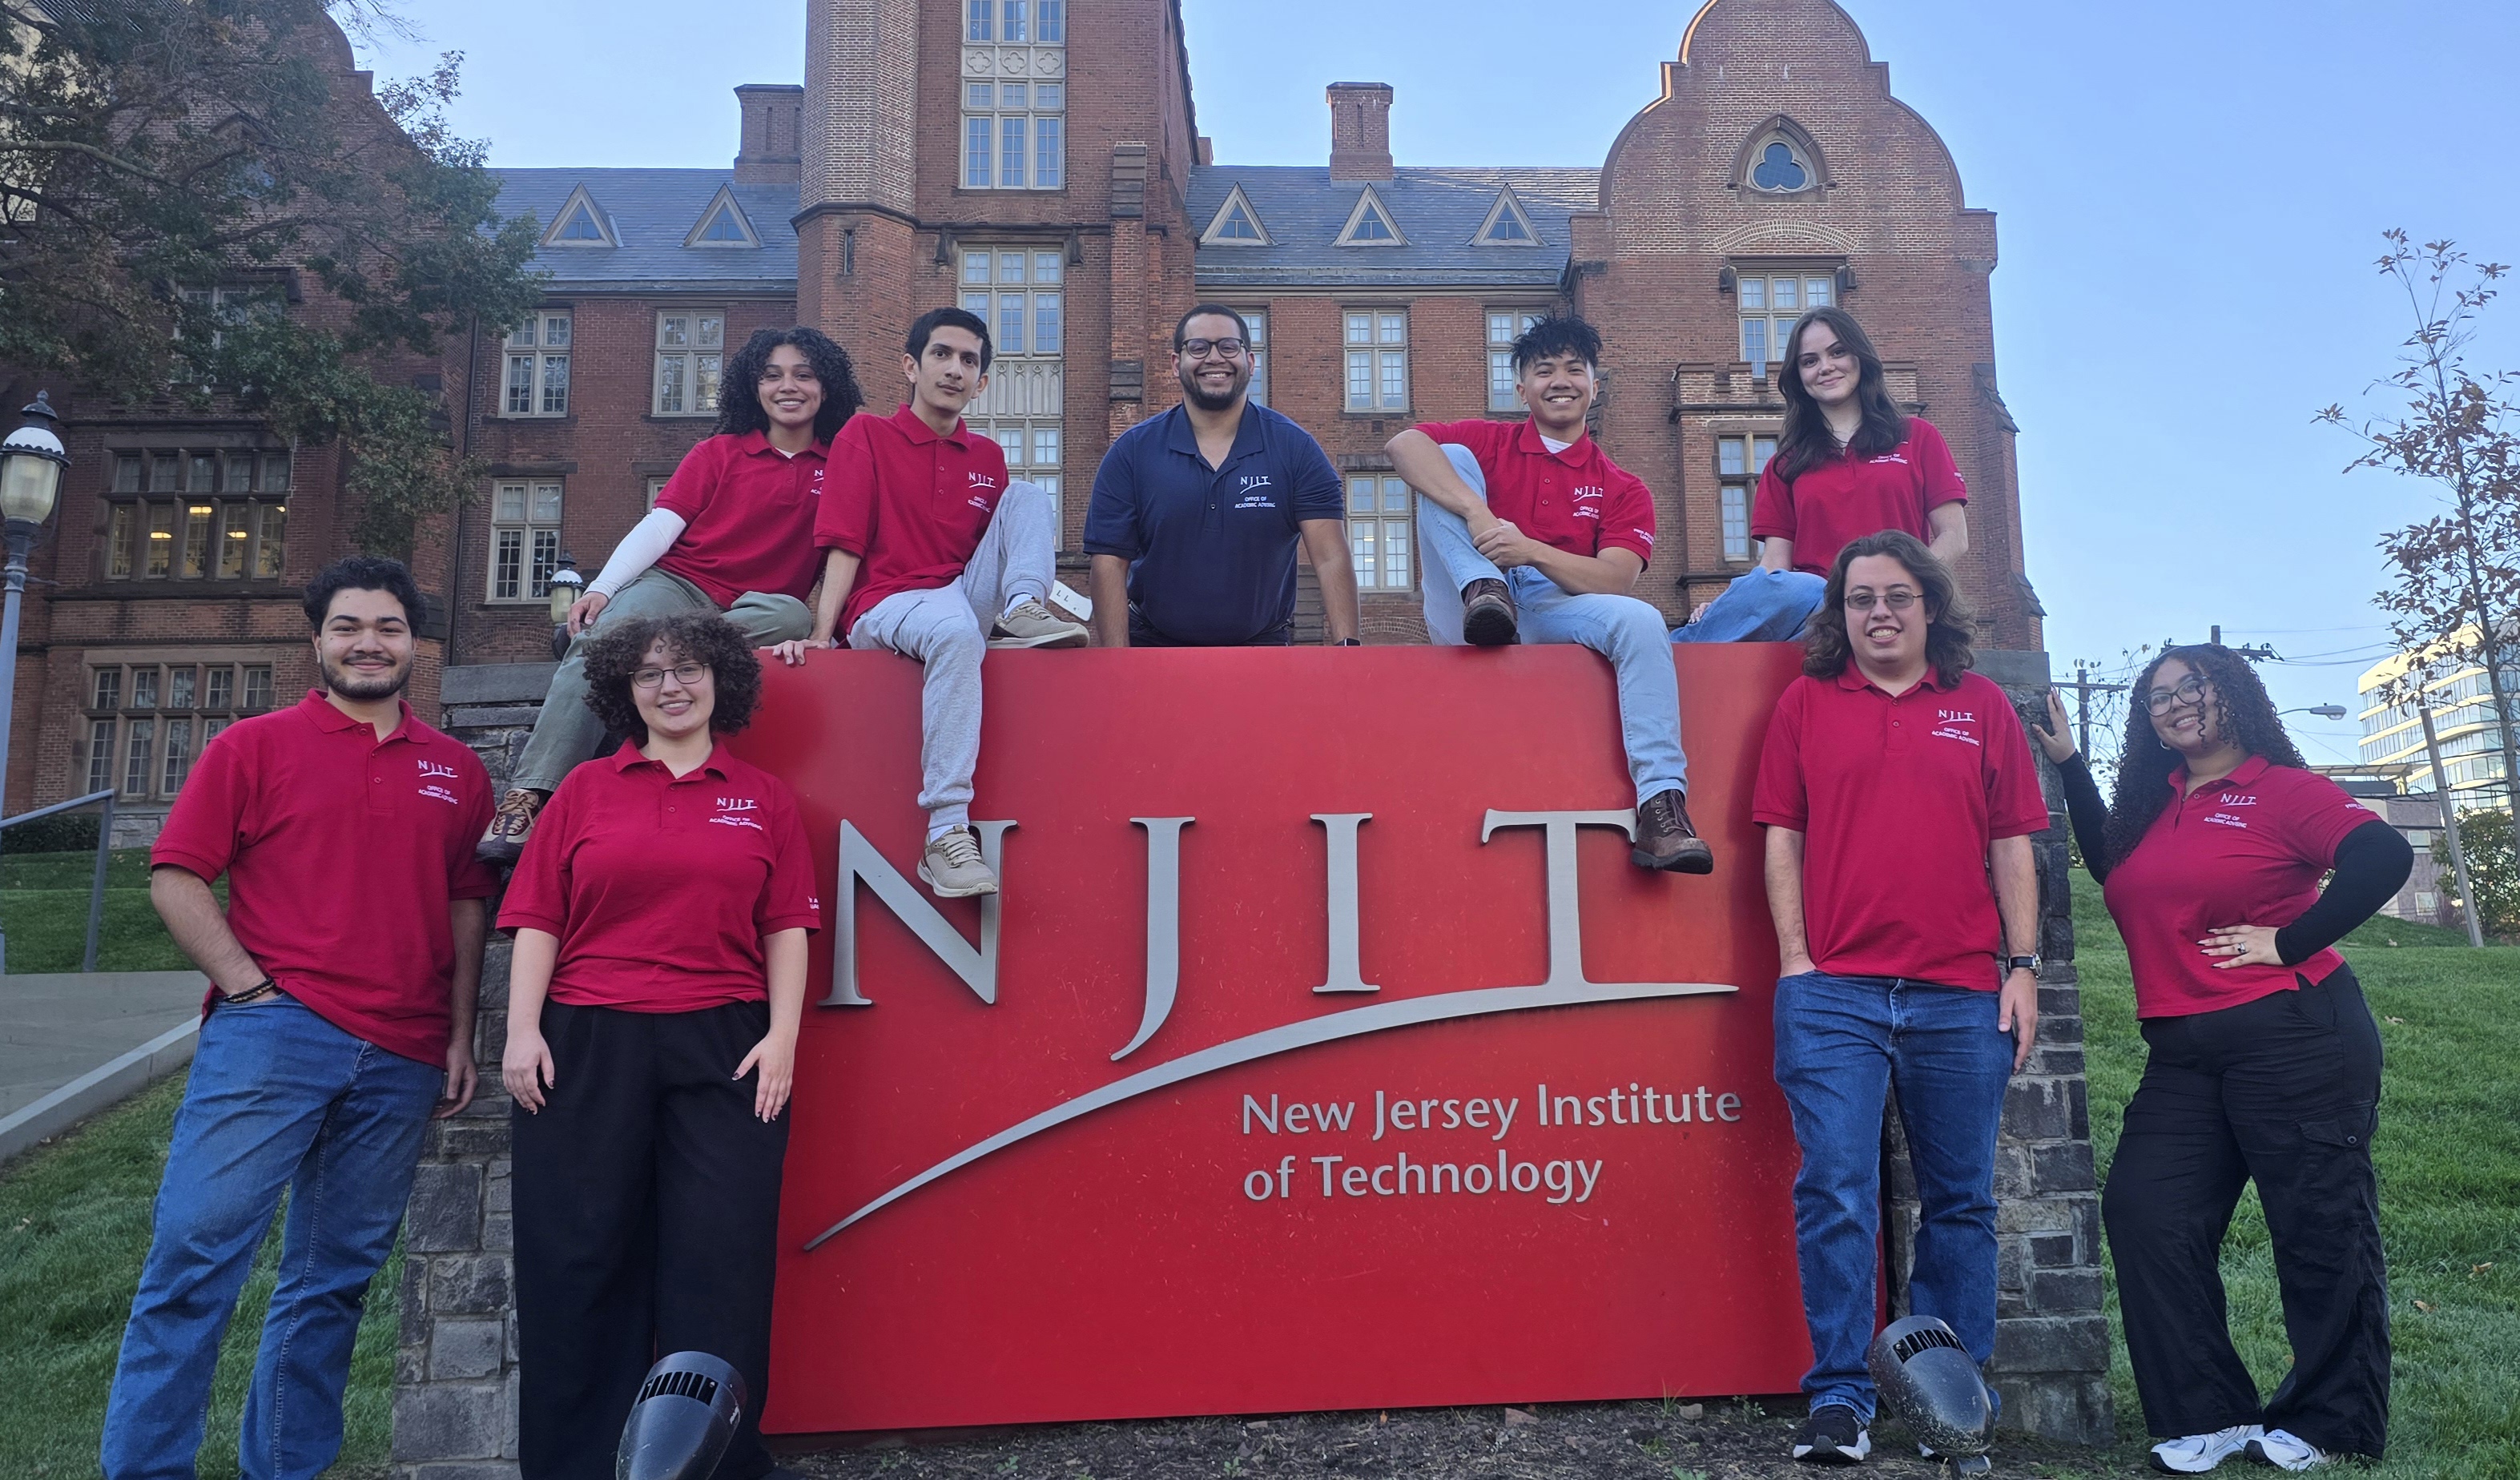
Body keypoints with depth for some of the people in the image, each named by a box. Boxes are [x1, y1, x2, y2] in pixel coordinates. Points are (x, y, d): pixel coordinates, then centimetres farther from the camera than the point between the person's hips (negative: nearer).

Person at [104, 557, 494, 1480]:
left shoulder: (455, 770, 12)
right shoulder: (255, 745, 5)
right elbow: (176, 876, 0)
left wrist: (460, 1034, 8)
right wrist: (249, 987, -10)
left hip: (402, 1061, 3)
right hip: (273, 1035, -3)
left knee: (336, 1279, 10)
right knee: (197, 1251, -3)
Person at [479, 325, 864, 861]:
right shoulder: (719, 453, 15)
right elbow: (660, 525, 5)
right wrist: (601, 587, -10)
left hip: (755, 609, 0)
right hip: (678, 583, 0)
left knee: (793, 616, -37)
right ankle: (529, 793, -40)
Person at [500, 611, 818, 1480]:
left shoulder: (763, 798, 9)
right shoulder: (584, 791, 9)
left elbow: (786, 927, 5)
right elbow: (539, 920, 5)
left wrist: (783, 1035, -5)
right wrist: (523, 1032, -4)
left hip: (723, 1050, 0)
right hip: (587, 1047, 1)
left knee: (721, 1264, 1)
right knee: (578, 1262, 7)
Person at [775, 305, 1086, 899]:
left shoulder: (987, 458, 16)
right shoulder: (867, 436, 4)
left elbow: (1009, 541, 21)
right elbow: (844, 545, -4)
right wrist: (820, 633, -16)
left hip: (964, 600, 5)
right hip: (884, 608, -5)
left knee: (1028, 494, -2)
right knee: (955, 631, -39)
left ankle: (1023, 611, -29)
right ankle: (946, 836, -44)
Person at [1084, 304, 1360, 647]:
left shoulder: (1295, 450, -2)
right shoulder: (1131, 452, -1)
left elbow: (1331, 558, -10)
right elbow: (1109, 562, -5)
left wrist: (1346, 646, -24)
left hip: (1262, 643, -1)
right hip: (1155, 642, 1)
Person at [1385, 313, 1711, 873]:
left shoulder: (1622, 489, 13)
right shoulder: (1489, 444, 12)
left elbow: (1615, 580, -4)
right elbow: (1403, 444, -10)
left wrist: (1531, 550, -20)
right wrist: (1477, 512, -25)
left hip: (1552, 616, 1)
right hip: (1467, 619, 0)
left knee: (1640, 620, -30)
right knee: (1449, 462, -10)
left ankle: (1660, 808, -36)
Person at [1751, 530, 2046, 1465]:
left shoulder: (1982, 707, 11)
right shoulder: (1806, 703, 8)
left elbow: (2012, 847, 10)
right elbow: (1781, 837, 6)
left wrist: (2023, 966, 3)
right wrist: (1794, 958, -2)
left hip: (1961, 994, 2)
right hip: (1833, 989, -1)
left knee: (1961, 1201, 10)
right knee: (1834, 1191, -6)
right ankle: (1840, 1398, 3)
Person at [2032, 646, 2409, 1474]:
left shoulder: (2282, 787, -4)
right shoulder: (2152, 807, 15)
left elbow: (2385, 856, -18)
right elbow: (2109, 868, 33)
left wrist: (2291, 945, -15)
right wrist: (2069, 764, 26)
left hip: (2296, 1039, -7)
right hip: (2185, 1056, 7)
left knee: (2321, 1227, 3)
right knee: (2143, 1213, -2)